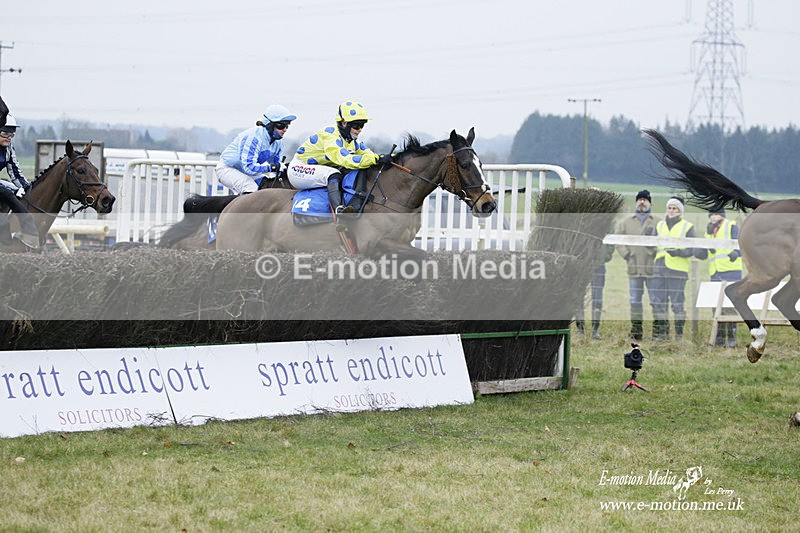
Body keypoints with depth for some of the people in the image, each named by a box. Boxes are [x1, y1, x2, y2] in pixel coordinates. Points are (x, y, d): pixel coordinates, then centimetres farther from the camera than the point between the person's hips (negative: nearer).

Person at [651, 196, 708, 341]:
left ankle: (680, 334, 0)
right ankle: (661, 333, 10)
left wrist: (678, 252, -18)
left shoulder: (687, 227, 3)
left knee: (677, 304, -6)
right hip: (660, 269, 5)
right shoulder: (660, 225, 17)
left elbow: (691, 250, -2)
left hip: (677, 270, -5)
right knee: (659, 303, 3)